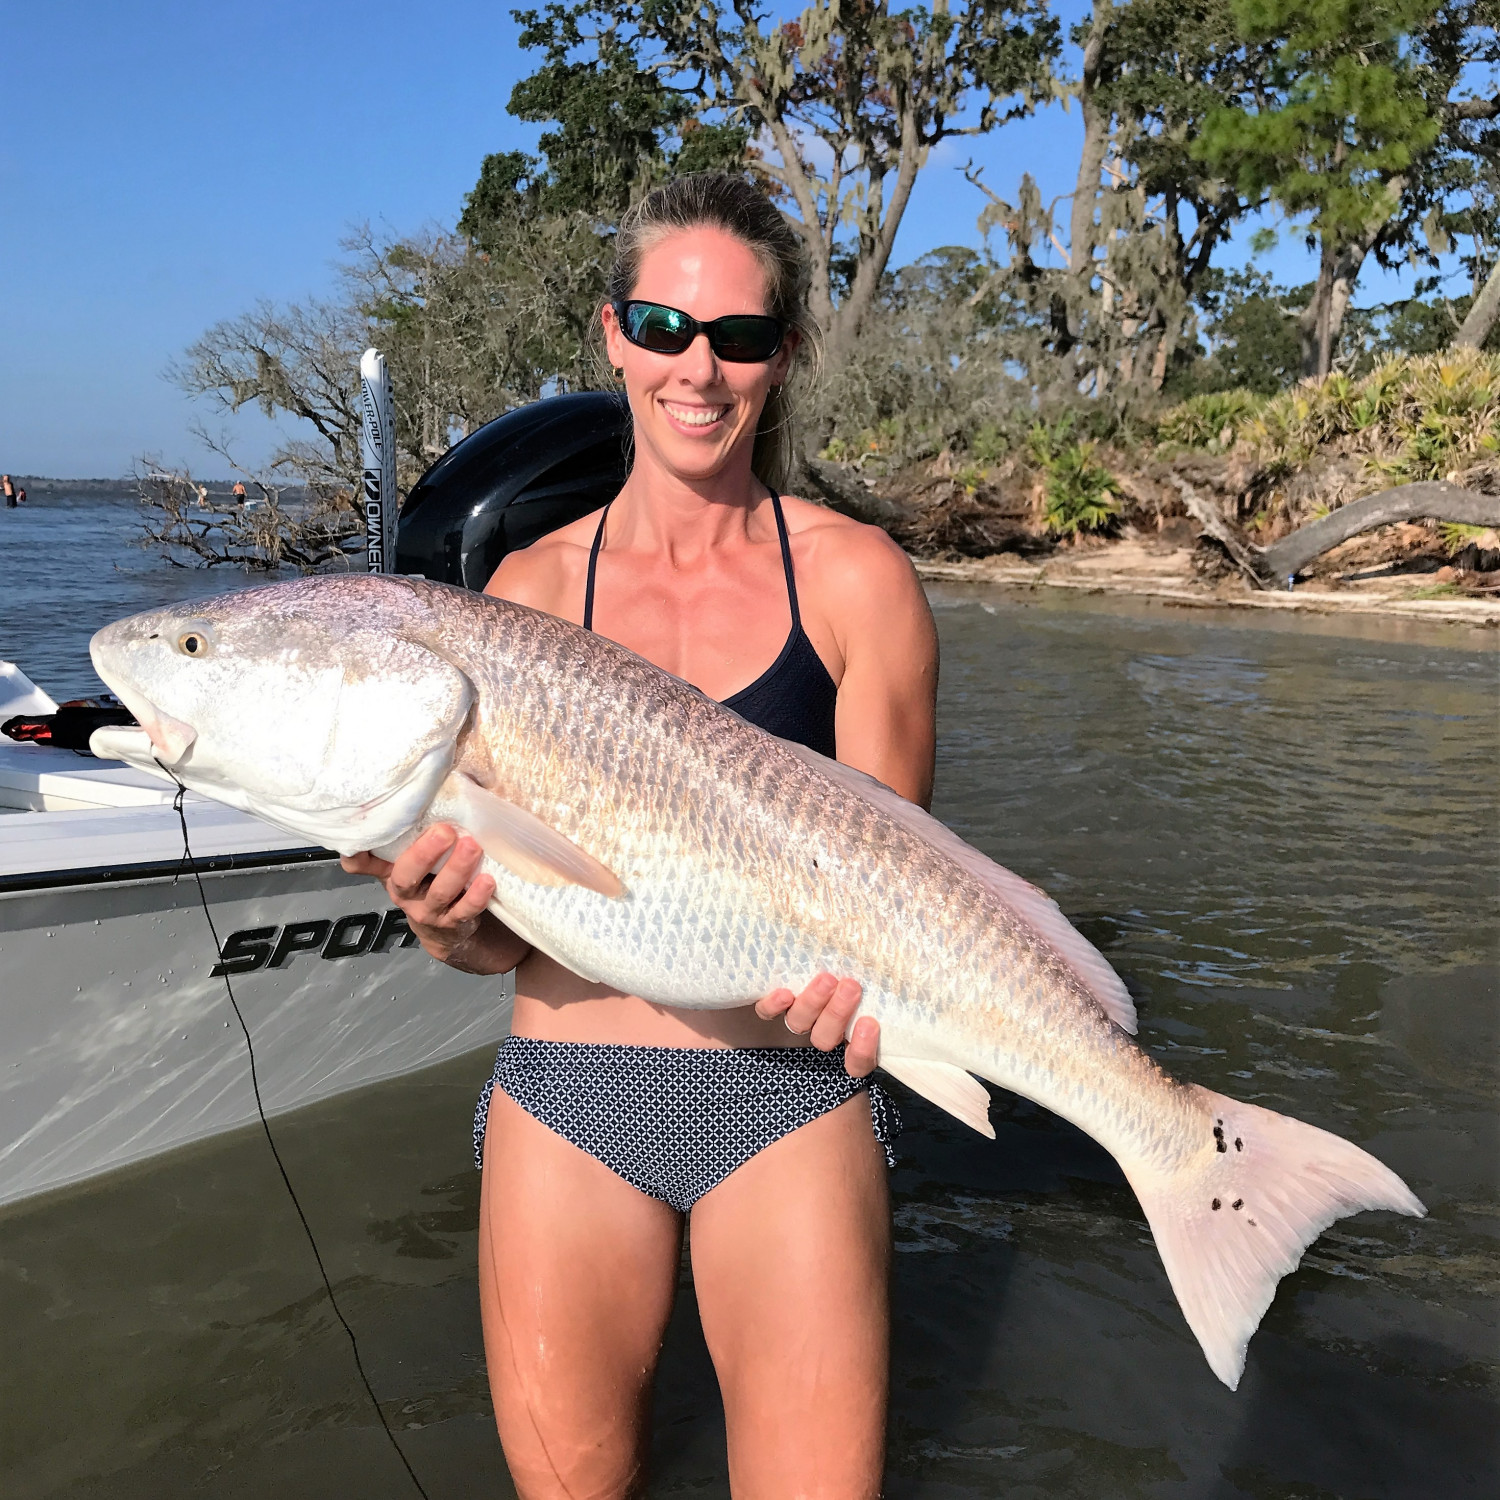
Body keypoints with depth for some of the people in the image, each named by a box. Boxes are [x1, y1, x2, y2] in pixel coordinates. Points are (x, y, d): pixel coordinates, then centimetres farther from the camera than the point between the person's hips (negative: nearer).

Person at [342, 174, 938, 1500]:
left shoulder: (857, 578, -2)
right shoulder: (532, 585, 3)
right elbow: (503, 928, 3)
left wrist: (853, 961, -22)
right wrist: (452, 921, -19)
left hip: (789, 1090, -2)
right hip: (566, 1092, 2)